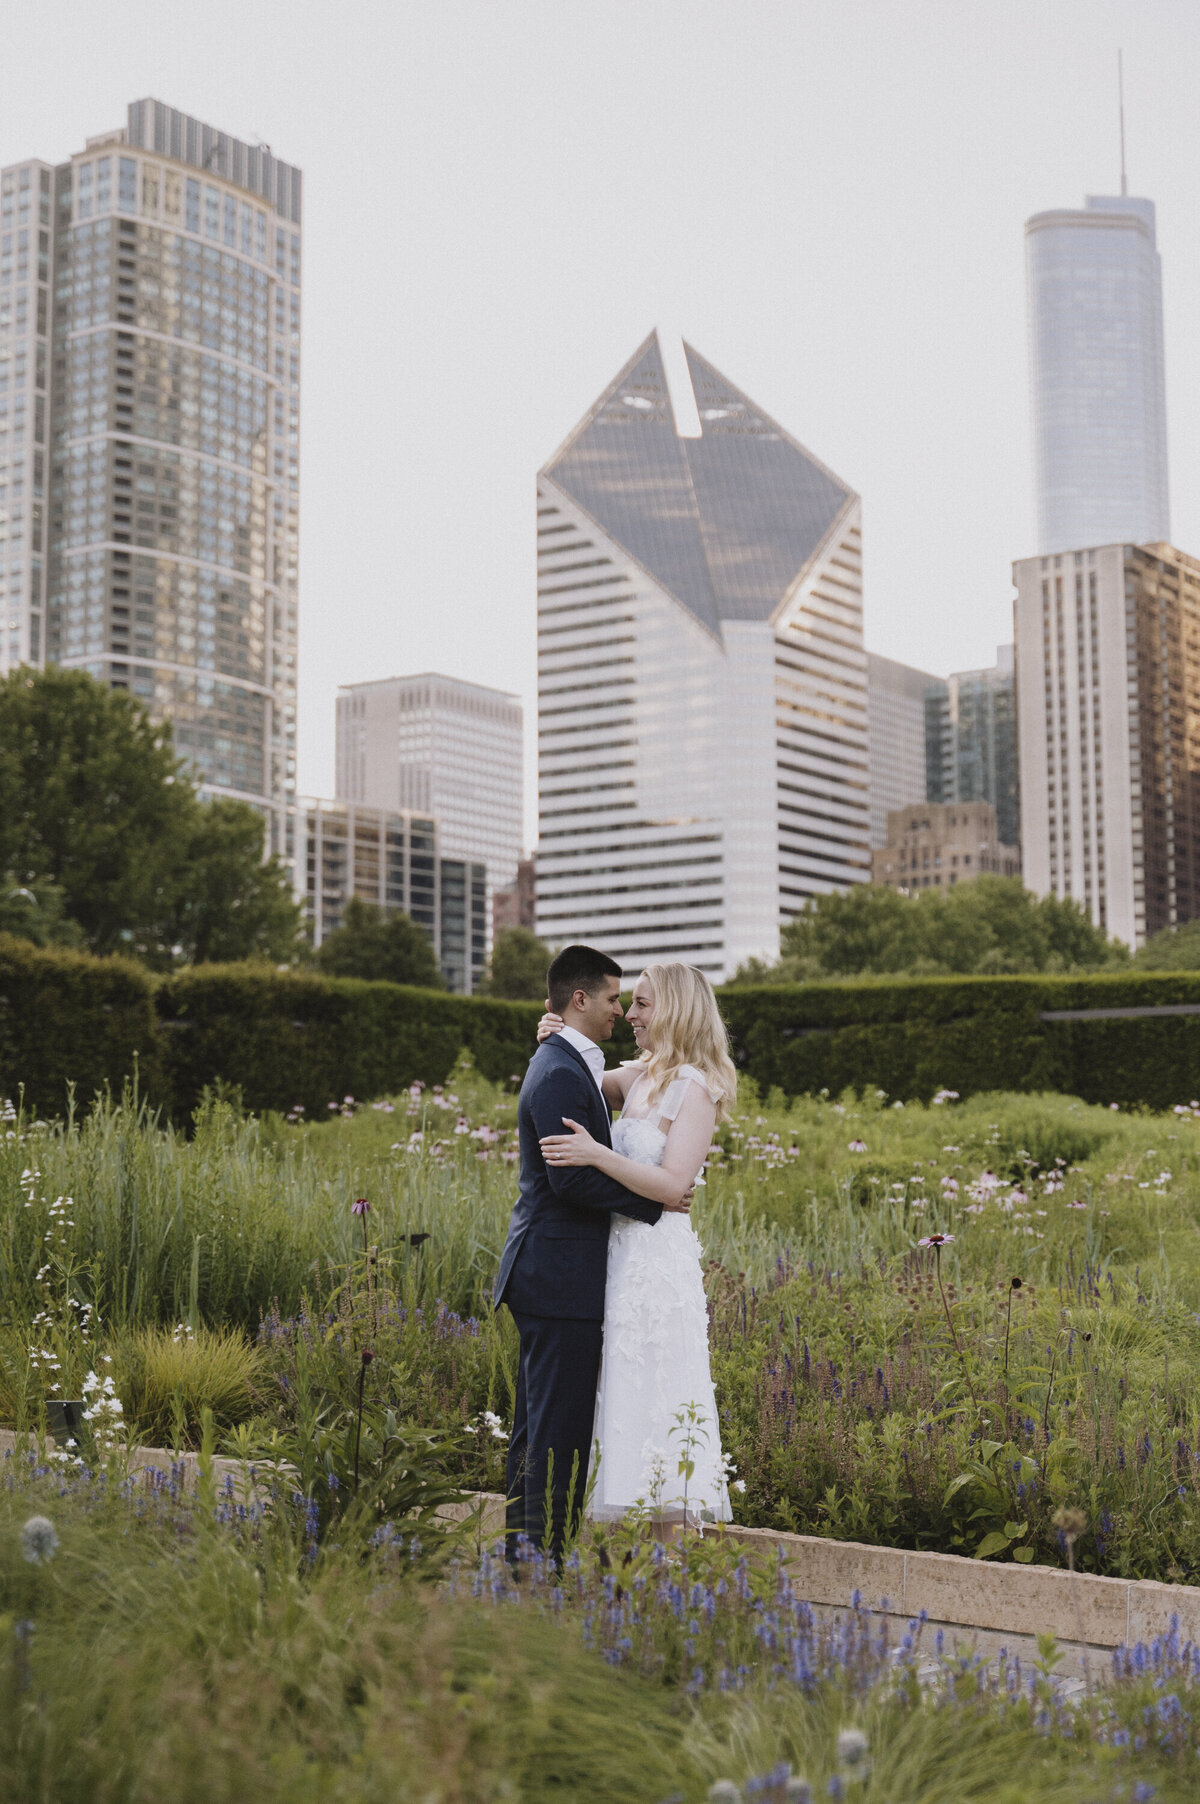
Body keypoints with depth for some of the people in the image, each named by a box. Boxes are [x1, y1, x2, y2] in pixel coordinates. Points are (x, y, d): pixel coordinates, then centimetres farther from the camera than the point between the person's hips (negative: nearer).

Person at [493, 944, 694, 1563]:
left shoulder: (566, 1065, 17)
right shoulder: (560, 1073, -16)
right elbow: (573, 1179, -22)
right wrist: (657, 1198, -16)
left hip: (548, 1275, 11)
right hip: (562, 1277, -11)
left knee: (538, 1426, 15)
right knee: (560, 1429, -6)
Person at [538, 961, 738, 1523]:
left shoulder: (695, 1089, -10)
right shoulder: (637, 1077, 12)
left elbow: (670, 1183, -19)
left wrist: (595, 1154, -25)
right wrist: (553, 1043, 8)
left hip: (658, 1259, -8)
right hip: (624, 1254, 8)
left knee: (654, 1396, -6)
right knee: (629, 1395, 10)